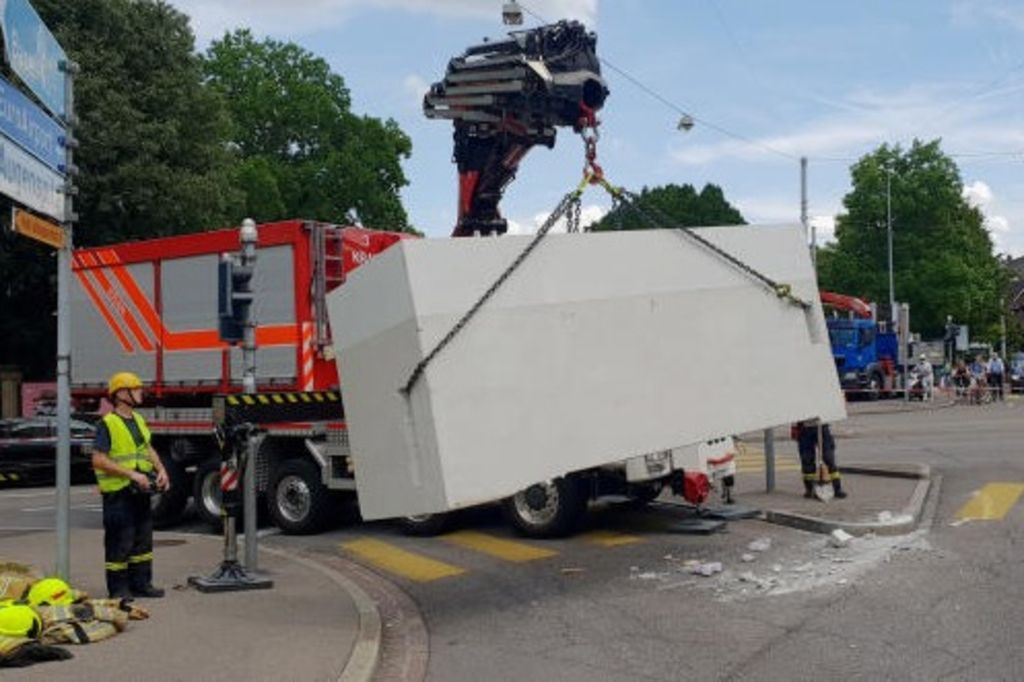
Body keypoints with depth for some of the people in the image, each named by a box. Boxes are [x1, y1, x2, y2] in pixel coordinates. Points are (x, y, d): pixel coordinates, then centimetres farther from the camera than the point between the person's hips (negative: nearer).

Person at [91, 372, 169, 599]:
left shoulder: (139, 420, 14)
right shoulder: (107, 424, -12)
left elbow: (148, 449, 21)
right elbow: (98, 460, -18)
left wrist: (161, 470, 3)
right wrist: (132, 474, -22)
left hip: (140, 491, 8)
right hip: (118, 493, -8)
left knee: (143, 538, 14)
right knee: (120, 541, -1)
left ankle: (141, 583, 24)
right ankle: (118, 588, 10)